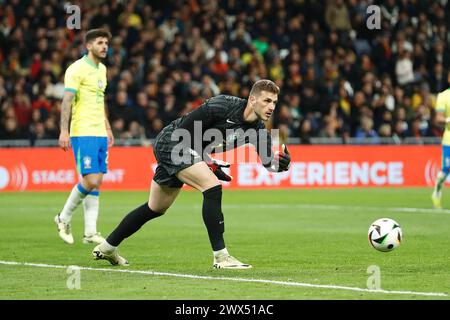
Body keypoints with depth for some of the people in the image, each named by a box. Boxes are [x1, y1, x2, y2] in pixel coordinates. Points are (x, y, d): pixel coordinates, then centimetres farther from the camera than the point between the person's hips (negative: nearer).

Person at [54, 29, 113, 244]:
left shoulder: (102, 69, 17)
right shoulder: (77, 69, -9)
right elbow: (67, 101, -14)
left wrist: (107, 129, 24)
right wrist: (64, 131, -21)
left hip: (100, 133, 8)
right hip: (83, 133, -8)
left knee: (96, 183, 3)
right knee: (90, 181, -13)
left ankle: (90, 232, 5)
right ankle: (64, 218, 6)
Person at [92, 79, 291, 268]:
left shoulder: (258, 129, -5)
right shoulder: (223, 106, -25)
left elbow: (268, 161, -11)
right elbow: (185, 129, -20)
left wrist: (280, 161, -35)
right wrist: (209, 162, -20)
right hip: (172, 142, -9)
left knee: (155, 209, 19)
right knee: (212, 186, -24)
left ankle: (107, 248, 34)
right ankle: (220, 256, -22)